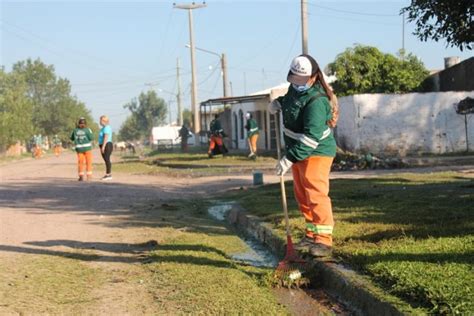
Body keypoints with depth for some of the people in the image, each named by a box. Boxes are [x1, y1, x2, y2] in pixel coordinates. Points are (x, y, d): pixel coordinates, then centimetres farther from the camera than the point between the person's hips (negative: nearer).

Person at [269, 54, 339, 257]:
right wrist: (279, 102, 9)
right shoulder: (295, 88, 4)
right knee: (302, 196, 13)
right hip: (297, 151, 10)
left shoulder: (316, 101, -25)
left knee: (315, 195, -15)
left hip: (316, 152, -10)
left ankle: (323, 240, -13)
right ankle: (311, 235, 23)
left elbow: (311, 137, -32)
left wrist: (290, 158, -35)